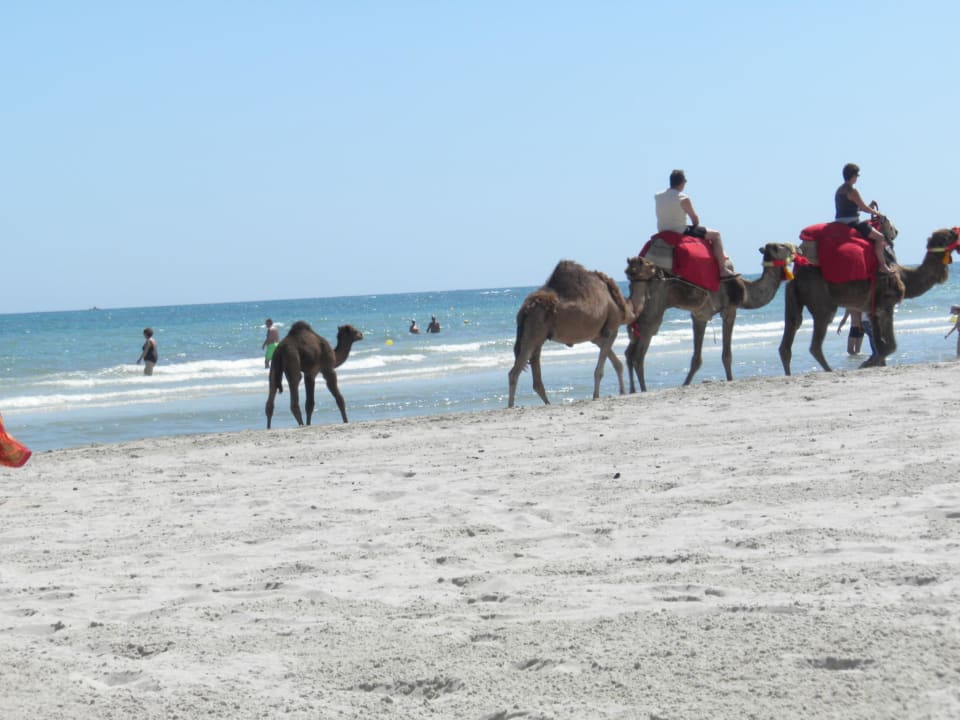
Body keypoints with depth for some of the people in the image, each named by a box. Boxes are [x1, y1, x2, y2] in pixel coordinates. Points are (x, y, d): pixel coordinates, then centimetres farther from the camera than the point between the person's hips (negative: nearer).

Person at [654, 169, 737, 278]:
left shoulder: (657, 196, 2)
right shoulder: (684, 199, -16)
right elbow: (695, 219, -6)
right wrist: (695, 226, 18)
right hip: (680, 232, -8)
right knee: (715, 235, 3)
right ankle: (723, 270, -1)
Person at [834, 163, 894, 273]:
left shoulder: (839, 190, 14)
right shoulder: (852, 191, -15)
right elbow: (863, 208, -11)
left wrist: (869, 207, 18)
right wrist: (875, 212, 8)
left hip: (840, 223, 10)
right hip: (851, 223, -10)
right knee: (879, 237, -8)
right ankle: (882, 266, -11)